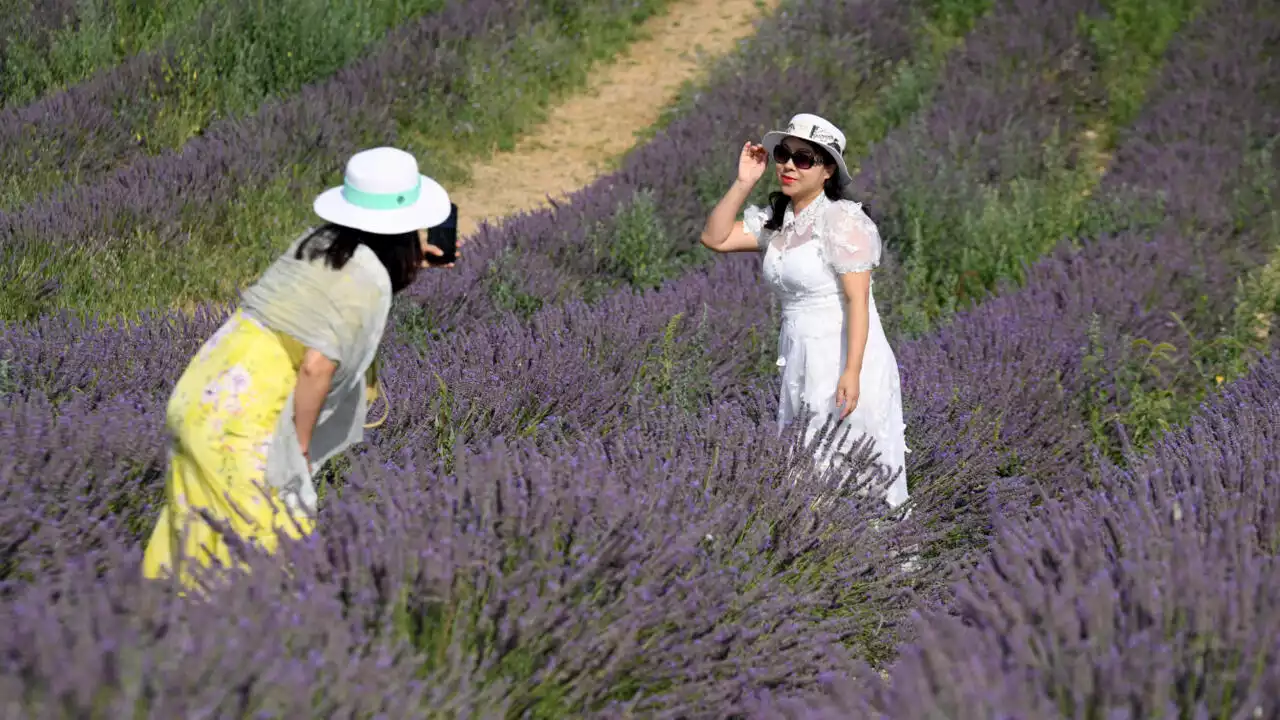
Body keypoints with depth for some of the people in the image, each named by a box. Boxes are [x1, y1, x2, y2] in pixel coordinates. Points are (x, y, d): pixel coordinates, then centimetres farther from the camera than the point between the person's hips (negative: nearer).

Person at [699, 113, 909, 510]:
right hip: (801, 360, 8)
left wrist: (851, 372, -25)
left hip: (843, 361, -8)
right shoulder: (775, 220, 11)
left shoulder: (842, 219, -13)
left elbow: (858, 299, -18)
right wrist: (744, 182, -1)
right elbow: (714, 238, 6)